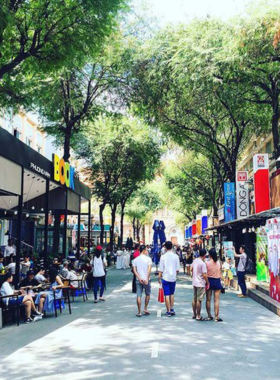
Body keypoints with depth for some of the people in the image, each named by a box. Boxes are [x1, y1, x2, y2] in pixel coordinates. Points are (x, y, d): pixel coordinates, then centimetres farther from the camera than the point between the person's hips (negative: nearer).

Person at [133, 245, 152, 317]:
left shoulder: (135, 259, 5)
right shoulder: (148, 258, -5)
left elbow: (134, 270, -3)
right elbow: (149, 269, -15)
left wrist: (139, 278, -9)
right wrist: (147, 279, -17)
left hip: (138, 280, 3)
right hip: (146, 279, -2)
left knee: (139, 296, 3)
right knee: (147, 294, 17)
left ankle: (139, 312, 4)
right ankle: (145, 308, 16)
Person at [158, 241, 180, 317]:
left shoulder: (163, 256, -9)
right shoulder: (176, 256, -3)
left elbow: (161, 269, -7)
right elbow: (178, 269, 2)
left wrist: (159, 277, 3)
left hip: (165, 277, -3)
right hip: (173, 278, 3)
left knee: (167, 295, 3)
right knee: (172, 294, 20)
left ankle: (168, 311, 5)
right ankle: (172, 309, 22)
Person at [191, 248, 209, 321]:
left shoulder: (195, 261, 4)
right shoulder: (203, 263, -20)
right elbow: (204, 275, -21)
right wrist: (208, 282, -10)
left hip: (194, 283, 8)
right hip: (201, 284, -8)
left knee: (194, 299, 15)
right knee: (199, 300, -1)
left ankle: (194, 315, 24)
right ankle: (198, 316, 6)